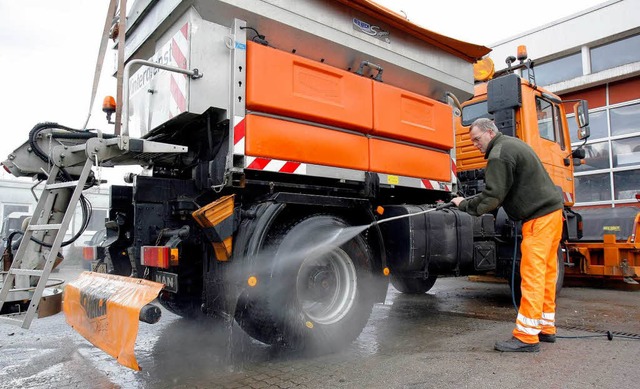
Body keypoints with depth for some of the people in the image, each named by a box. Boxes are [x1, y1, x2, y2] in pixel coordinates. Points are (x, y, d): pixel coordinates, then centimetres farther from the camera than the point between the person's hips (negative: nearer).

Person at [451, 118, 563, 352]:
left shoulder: (499, 155, -14)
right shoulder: (513, 144, 19)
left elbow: (493, 197, -18)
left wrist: (464, 205, -6)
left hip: (539, 216, -11)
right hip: (552, 210, 11)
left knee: (532, 274, -10)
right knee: (546, 273, 13)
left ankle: (527, 336, -7)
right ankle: (546, 328, 21)